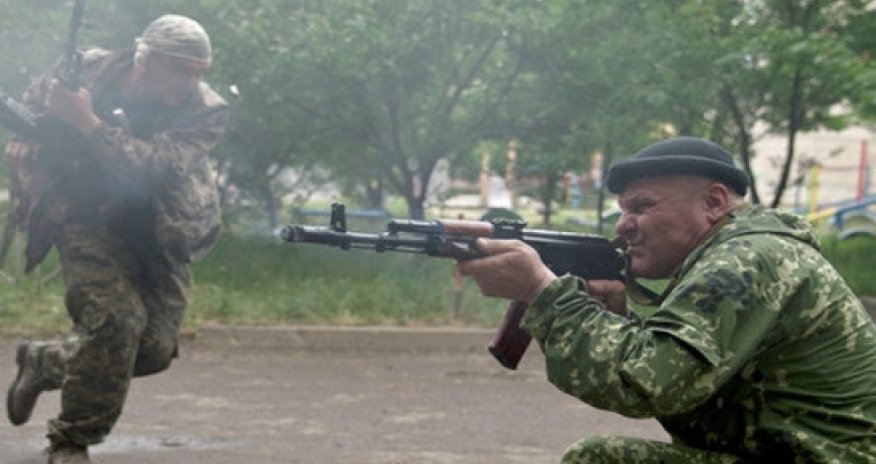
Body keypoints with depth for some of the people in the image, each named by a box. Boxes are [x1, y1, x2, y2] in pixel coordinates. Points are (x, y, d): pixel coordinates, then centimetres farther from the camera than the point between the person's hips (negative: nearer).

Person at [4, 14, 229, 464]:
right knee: (118, 320, -23)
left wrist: (88, 123, -35)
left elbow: (155, 168, -30)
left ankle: (43, 361, 25)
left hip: (160, 235, 2)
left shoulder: (206, 111, -14)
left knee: (154, 349, -3)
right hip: (89, 220, -2)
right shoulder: (84, 73, -10)